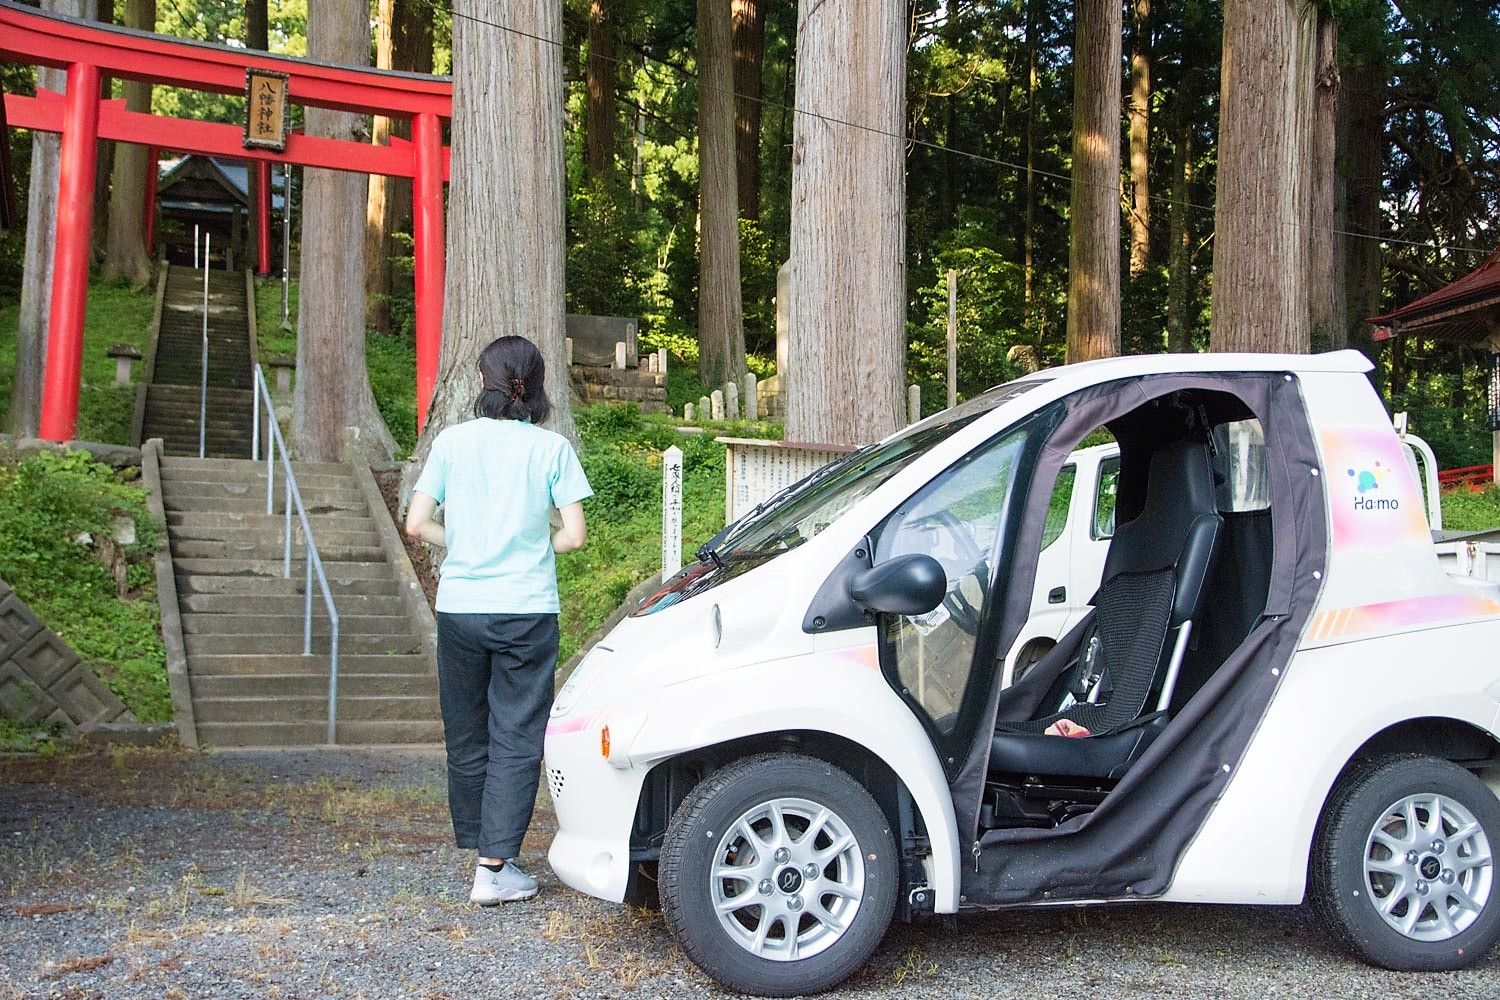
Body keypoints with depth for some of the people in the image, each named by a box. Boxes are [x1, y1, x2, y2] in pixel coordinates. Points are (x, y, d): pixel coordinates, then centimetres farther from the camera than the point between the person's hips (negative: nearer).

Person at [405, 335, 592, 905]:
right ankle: (494, 868, -2)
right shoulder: (551, 447, -3)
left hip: (460, 609, 2)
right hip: (527, 612, -2)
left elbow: (417, 524, -1)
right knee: (516, 741, 3)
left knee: (467, 738, 16)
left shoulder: (453, 441, 2)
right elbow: (574, 536, -6)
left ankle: (482, 849, 27)